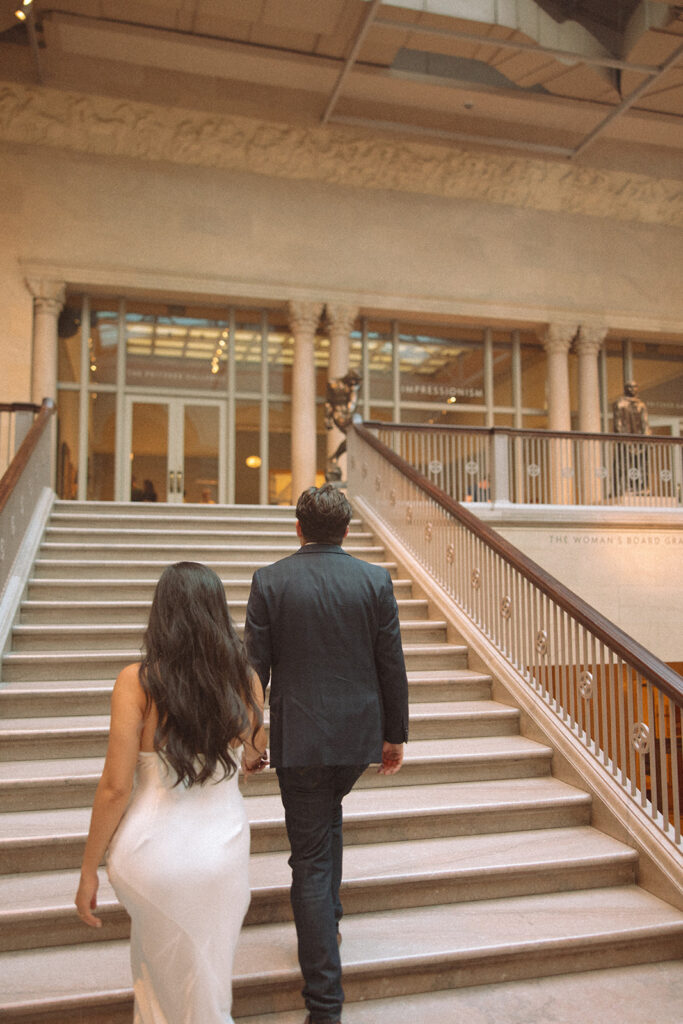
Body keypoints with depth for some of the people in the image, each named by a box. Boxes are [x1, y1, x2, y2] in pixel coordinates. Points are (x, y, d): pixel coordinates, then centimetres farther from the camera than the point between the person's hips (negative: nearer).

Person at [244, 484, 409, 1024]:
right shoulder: (375, 580, -4)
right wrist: (396, 733, 9)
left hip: (299, 737, -2)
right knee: (328, 818, 32)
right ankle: (329, 917, 41)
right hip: (360, 734, 3)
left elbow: (255, 667, -5)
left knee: (311, 858, 6)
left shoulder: (270, 581, -8)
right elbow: (392, 665, -1)